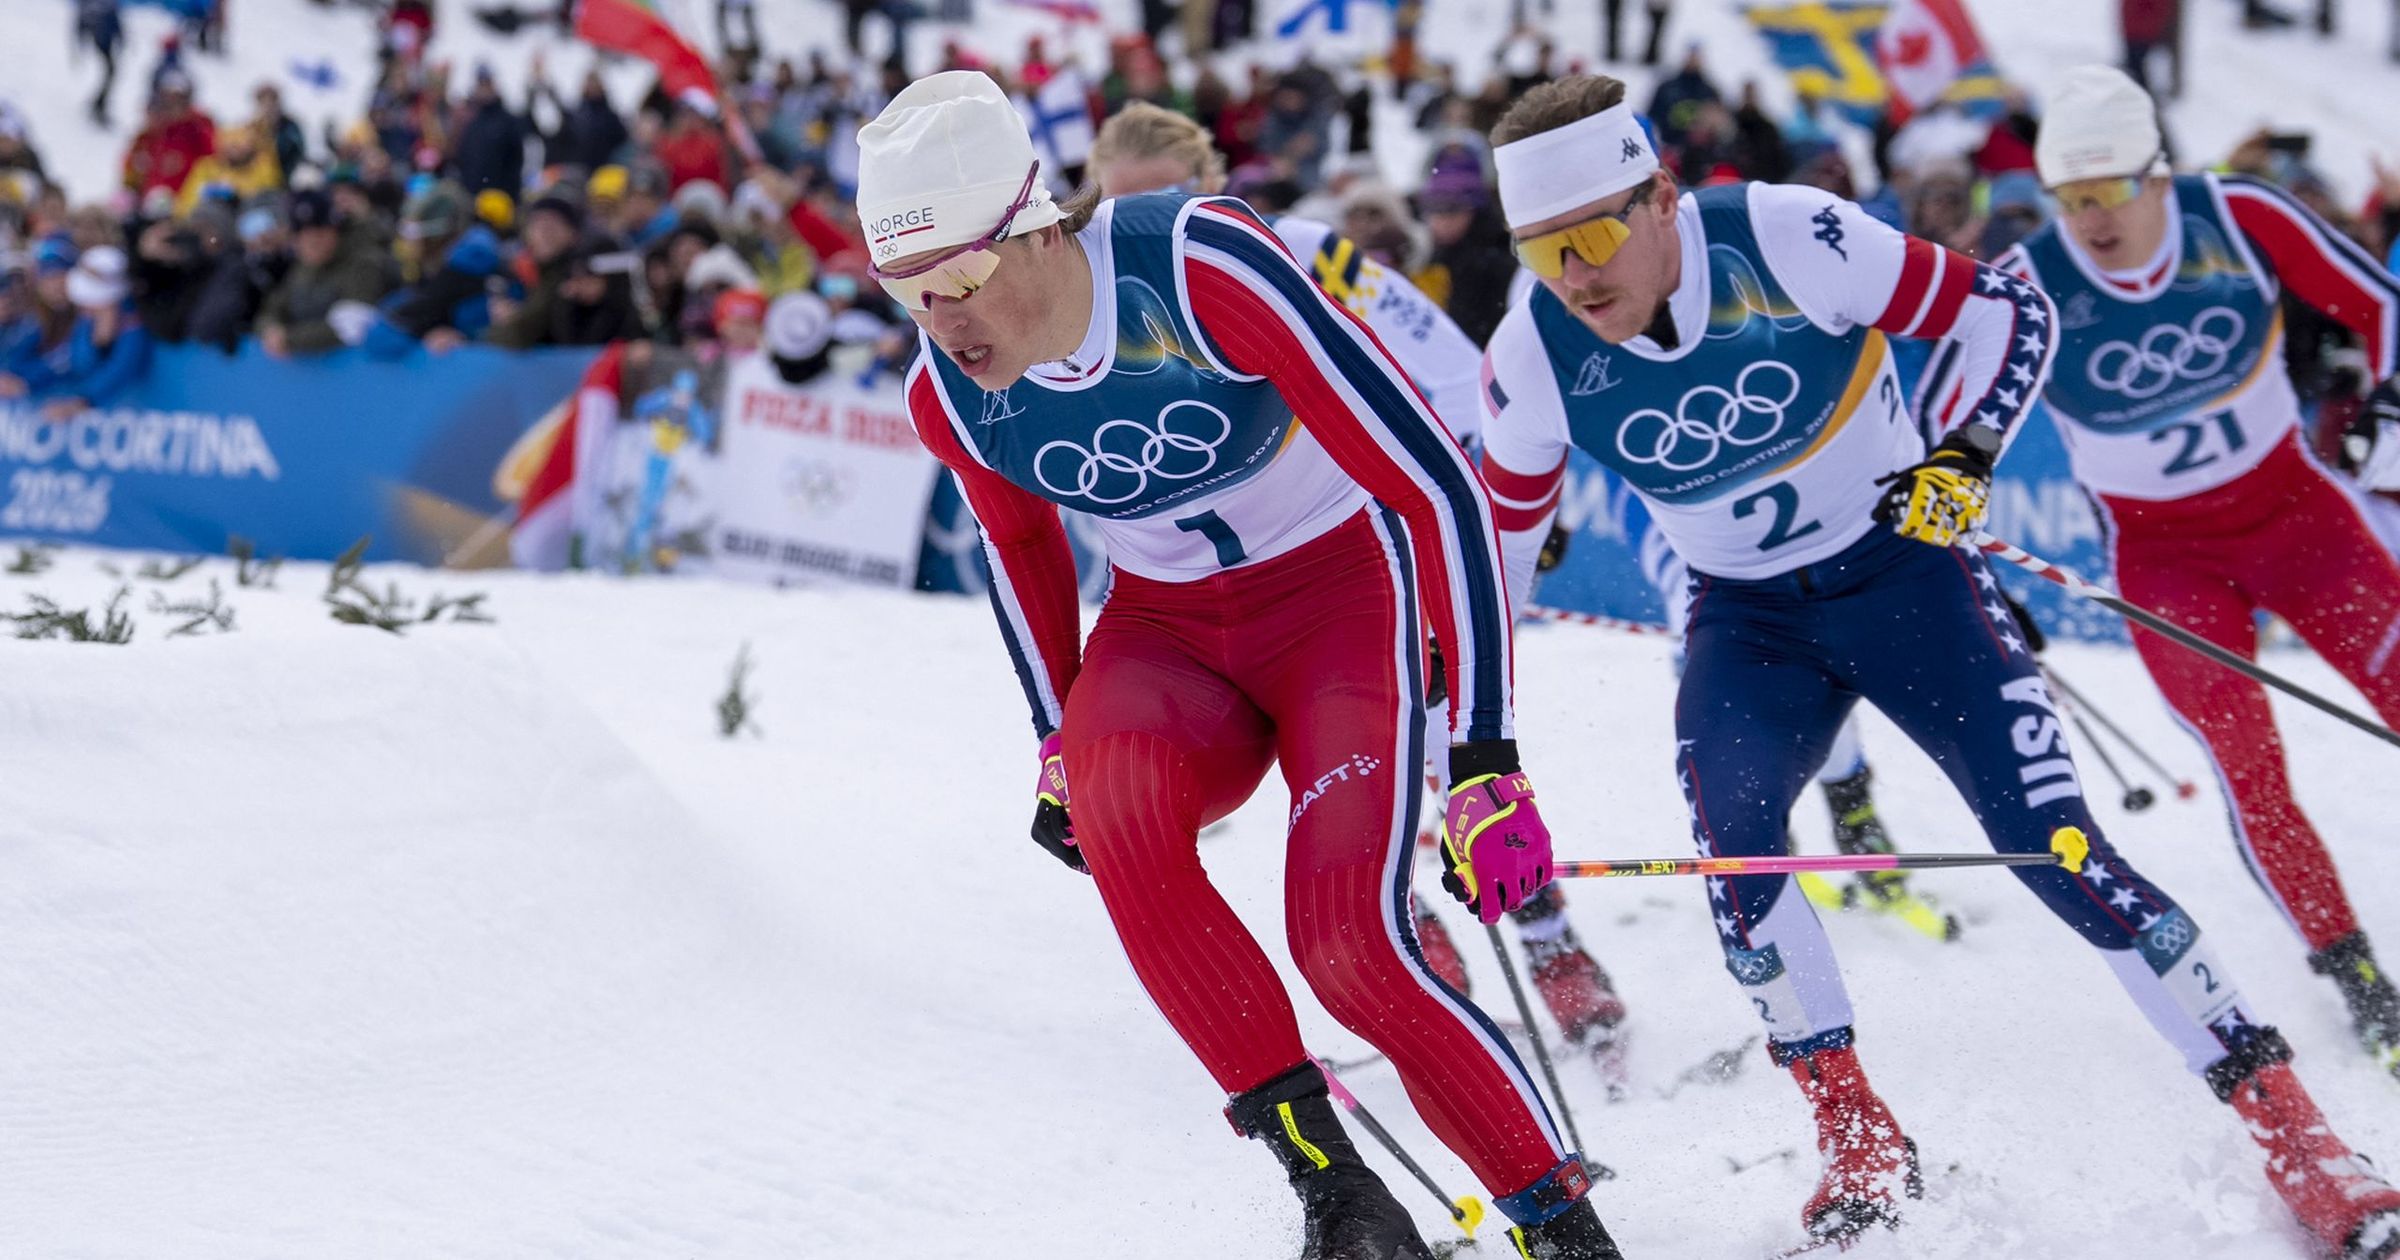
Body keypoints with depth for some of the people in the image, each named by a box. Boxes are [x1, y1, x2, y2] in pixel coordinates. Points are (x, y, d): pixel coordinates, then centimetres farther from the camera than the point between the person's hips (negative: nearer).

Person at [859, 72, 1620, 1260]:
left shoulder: (1203, 270, -29)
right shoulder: (946, 394, -11)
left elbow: (1436, 484, -26)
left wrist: (1485, 764, -27)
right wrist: (1058, 746, 15)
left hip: (1336, 584, -4)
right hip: (1166, 627, 4)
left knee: (1348, 945, -25)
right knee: (1112, 797, -32)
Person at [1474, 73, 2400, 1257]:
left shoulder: (1784, 242, -25)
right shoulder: (1534, 357, -15)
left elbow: (2010, 311, -13)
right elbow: (1493, 536, 1)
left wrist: (1962, 457, -26)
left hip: (1898, 569, -3)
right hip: (1746, 621, 3)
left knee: (2053, 845, -14)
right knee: (1732, 832, -25)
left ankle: (2291, 1131, -8)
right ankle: (1857, 1141, -9)